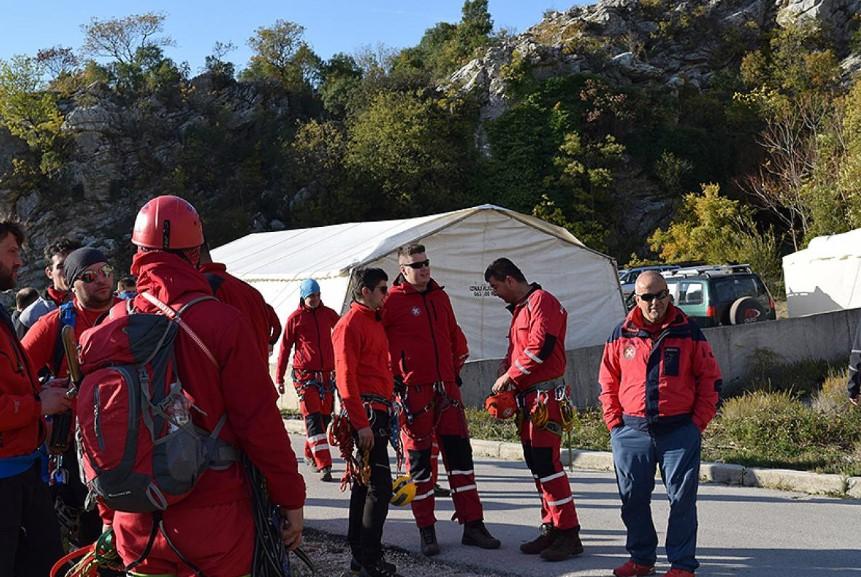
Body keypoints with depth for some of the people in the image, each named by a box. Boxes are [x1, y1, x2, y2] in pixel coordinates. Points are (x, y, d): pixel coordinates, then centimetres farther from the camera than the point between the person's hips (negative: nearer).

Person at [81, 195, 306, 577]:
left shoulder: (105, 330, -2)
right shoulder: (223, 323, -15)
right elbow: (260, 422, -14)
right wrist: (291, 499, -3)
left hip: (137, 526, 4)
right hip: (215, 523, -4)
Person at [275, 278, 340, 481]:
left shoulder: (328, 314, 9)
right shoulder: (295, 318, 0)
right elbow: (285, 348, 4)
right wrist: (279, 377, 2)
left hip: (327, 374, 4)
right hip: (305, 375, -4)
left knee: (325, 417, 8)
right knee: (313, 419, -11)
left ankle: (310, 454, 29)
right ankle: (324, 465, -16)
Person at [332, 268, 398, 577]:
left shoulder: (375, 321, 18)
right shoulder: (350, 324, -11)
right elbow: (345, 377, -17)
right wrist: (361, 423, -21)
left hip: (379, 410, 10)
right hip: (366, 411, -10)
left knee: (364, 481, 14)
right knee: (379, 484, -9)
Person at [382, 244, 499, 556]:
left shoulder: (440, 297, 13)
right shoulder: (393, 301, -6)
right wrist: (393, 380, -5)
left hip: (446, 388, 5)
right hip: (413, 392, -5)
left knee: (460, 454, 6)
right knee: (419, 458, 2)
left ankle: (473, 525, 13)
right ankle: (426, 531, 12)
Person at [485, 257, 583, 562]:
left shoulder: (541, 301, -9)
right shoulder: (520, 308, 21)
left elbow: (539, 348, -19)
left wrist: (510, 376, -10)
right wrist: (507, 367, 3)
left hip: (545, 396, -10)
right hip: (527, 397, 10)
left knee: (546, 461, -11)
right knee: (536, 462, 10)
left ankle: (568, 533, -6)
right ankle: (551, 528, 18)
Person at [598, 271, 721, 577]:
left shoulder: (688, 333, 1)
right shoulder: (621, 335, 5)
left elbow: (710, 380, 4)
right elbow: (608, 383, 11)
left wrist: (698, 423, -3)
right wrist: (615, 423, 3)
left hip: (680, 431, -2)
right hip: (632, 433, 2)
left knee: (682, 499, 1)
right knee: (633, 498, 8)